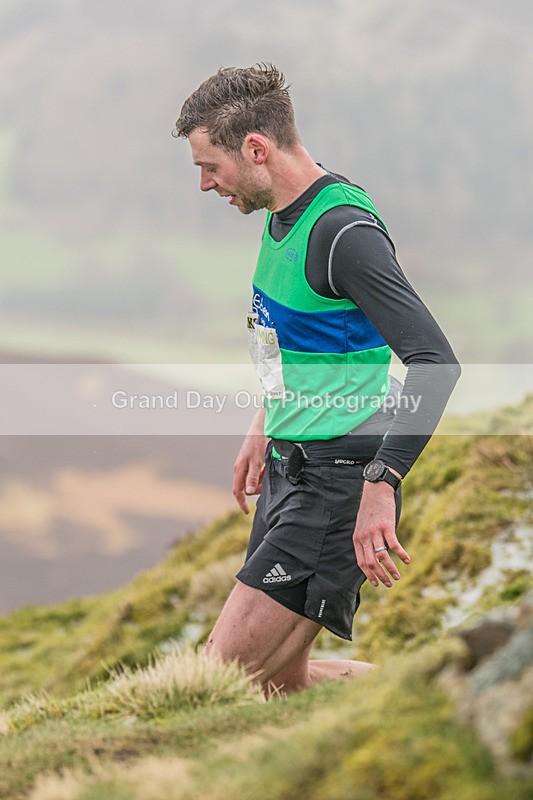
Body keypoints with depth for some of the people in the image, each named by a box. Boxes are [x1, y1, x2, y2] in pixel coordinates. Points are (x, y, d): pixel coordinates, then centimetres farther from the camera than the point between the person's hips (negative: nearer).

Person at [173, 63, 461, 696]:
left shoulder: (343, 230, -20)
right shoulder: (283, 213, 10)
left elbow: (436, 363, -27)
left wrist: (381, 485, -31)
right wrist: (264, 429, 29)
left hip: (339, 478, -10)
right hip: (289, 466, 10)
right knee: (280, 681, 12)